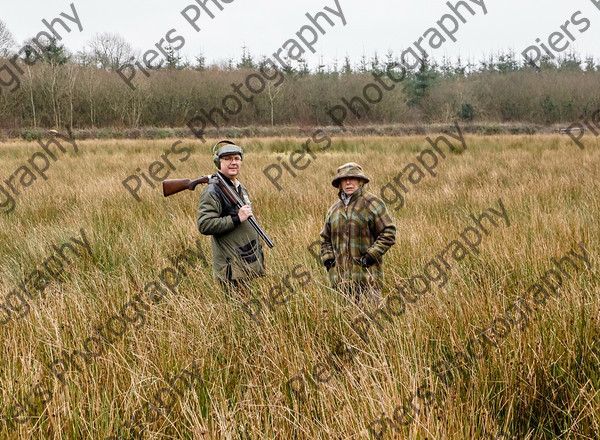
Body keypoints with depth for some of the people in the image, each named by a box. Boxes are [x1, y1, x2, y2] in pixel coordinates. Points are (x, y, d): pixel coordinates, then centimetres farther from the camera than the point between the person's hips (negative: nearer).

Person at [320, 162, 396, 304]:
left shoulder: (372, 204, -1)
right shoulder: (334, 209, 17)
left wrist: (371, 255, -12)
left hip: (367, 273, -6)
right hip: (340, 275, 6)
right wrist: (328, 259, 11)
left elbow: (388, 233, -5)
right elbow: (325, 238, 27)